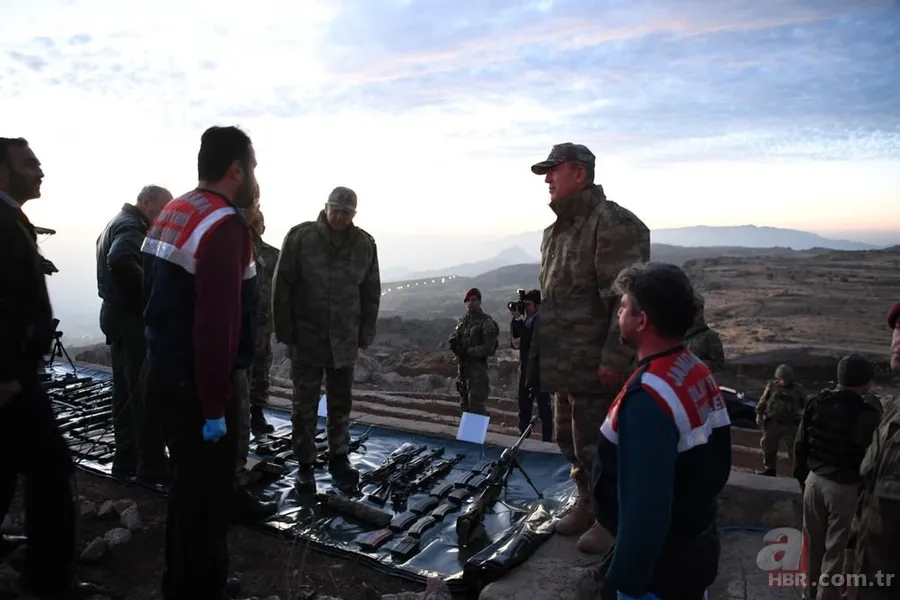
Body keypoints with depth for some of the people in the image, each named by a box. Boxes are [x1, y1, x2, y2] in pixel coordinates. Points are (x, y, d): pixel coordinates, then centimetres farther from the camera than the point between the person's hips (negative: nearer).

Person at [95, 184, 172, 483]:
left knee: (126, 393, 14)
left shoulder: (118, 222, 18)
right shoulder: (131, 226, -15)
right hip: (132, 318, -10)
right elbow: (121, 261, -34)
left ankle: (127, 459, 23)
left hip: (119, 315, 10)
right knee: (146, 395, -5)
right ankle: (152, 466, 1)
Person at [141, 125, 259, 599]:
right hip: (196, 385, -10)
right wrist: (214, 405, -21)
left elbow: (159, 300, 14)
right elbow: (216, 324, -28)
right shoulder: (224, 225, -21)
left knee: (187, 487, 23)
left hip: (165, 373, 10)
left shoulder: (171, 214, 10)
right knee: (208, 499, 5)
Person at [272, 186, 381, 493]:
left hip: (345, 340, 3)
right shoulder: (300, 237, -8)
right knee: (305, 406, 8)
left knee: (341, 404, 13)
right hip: (306, 338, -2)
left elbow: (371, 293, 6)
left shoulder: (365, 244, 0)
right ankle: (305, 465, 21)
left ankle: (339, 459, 28)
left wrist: (366, 333, 3)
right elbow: (282, 287, -6)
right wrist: (284, 330, -7)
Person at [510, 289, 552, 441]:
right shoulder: (527, 318, 9)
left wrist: (519, 318, -18)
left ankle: (547, 439, 6)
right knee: (524, 405, 15)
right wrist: (515, 318, -4)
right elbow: (514, 334, 8)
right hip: (525, 368, 8)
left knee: (543, 405, -1)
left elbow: (528, 337, -24)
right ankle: (523, 436, 25)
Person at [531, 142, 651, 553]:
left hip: (596, 368, -9)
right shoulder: (557, 231, 15)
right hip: (566, 365, 9)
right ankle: (586, 504, 38)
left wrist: (614, 360, -24)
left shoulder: (614, 224, -15)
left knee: (596, 447, 0)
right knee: (571, 441, 20)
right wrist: (545, 354, 20)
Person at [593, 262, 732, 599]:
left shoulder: (648, 397, -30)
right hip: (700, 544, 8)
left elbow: (646, 508, -30)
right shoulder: (700, 373, -1)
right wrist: (695, 509, 19)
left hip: (660, 560, -8)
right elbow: (718, 465, 9)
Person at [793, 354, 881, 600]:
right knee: (835, 549, 7)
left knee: (813, 542, 19)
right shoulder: (867, 413, -19)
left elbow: (800, 446, 5)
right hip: (845, 487, -5)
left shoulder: (816, 403, -1)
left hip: (815, 480, 5)